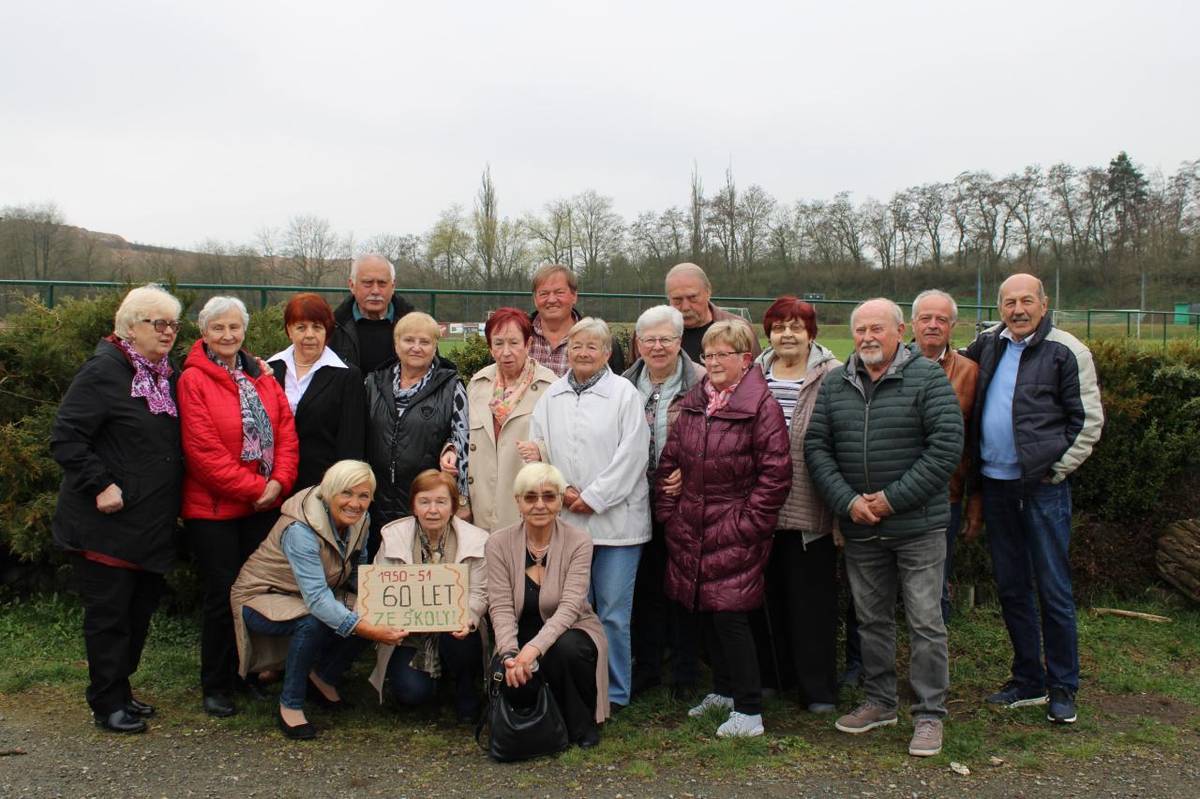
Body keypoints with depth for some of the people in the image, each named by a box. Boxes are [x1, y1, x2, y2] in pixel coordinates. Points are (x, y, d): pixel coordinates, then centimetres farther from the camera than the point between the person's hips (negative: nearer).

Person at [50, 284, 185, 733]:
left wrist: (173, 500, 11)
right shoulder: (104, 371, -13)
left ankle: (117, 690, 30)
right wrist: (100, 485, -21)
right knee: (109, 613, 2)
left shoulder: (166, 376, 12)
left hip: (153, 524, 8)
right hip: (109, 523, -8)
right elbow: (65, 438, -17)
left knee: (141, 609, 15)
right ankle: (108, 704, 15)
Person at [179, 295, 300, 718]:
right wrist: (254, 488, -15)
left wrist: (279, 482, -10)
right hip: (213, 508, -5)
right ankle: (216, 687, 18)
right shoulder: (193, 380, -8)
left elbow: (286, 430, 5)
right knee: (223, 596, 2)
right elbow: (204, 451, -15)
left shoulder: (262, 375, 9)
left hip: (264, 505, 5)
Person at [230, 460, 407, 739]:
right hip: (260, 597, -7)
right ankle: (290, 706, -16)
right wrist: (368, 630, -50)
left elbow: (359, 574, 0)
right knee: (315, 622, -36)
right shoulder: (300, 529, -33)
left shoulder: (359, 520, -11)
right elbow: (317, 598, -41)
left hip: (315, 595, 7)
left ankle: (323, 677, 7)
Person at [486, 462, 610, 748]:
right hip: (520, 638, 1)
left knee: (566, 649, -35)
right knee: (514, 682, -30)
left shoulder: (579, 541, -12)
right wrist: (510, 655, -30)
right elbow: (501, 607, -12)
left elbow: (570, 606, -22)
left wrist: (534, 648, -37)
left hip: (570, 634, -1)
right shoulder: (499, 543, -6)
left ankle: (581, 723, -6)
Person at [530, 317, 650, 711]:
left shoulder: (624, 393, -2)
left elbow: (631, 455, -8)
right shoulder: (551, 396, 11)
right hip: (566, 518, 4)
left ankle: (615, 692, 14)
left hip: (615, 519, -4)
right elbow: (538, 448, 9)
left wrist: (592, 497, -10)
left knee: (613, 613, 0)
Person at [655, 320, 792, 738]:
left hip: (735, 534, -6)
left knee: (729, 614, -6)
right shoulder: (692, 404, 10)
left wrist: (747, 524, -13)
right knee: (705, 611, 14)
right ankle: (724, 690, 31)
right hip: (690, 530, 7)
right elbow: (669, 461, 15)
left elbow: (775, 474, -12)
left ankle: (749, 711, 6)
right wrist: (668, 512, 9)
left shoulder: (761, 406, -9)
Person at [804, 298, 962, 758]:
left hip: (917, 525, -4)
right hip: (859, 527, 4)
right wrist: (847, 500, -10)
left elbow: (947, 445, -13)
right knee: (871, 619, 15)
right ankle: (880, 702, 31)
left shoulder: (927, 378, -7)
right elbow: (816, 447, 4)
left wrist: (893, 498, -16)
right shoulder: (835, 384, 5)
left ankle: (929, 715, 16)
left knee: (925, 622, 2)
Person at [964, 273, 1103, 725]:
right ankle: (1028, 680, 25)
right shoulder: (990, 344, 10)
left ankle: (1062, 688, 15)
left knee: (1053, 589, 1)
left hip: (1042, 485, -5)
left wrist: (1057, 469, -8)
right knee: (1010, 586, 12)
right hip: (995, 484, 5)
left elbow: (1089, 420, -3)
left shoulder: (1066, 351, -5)